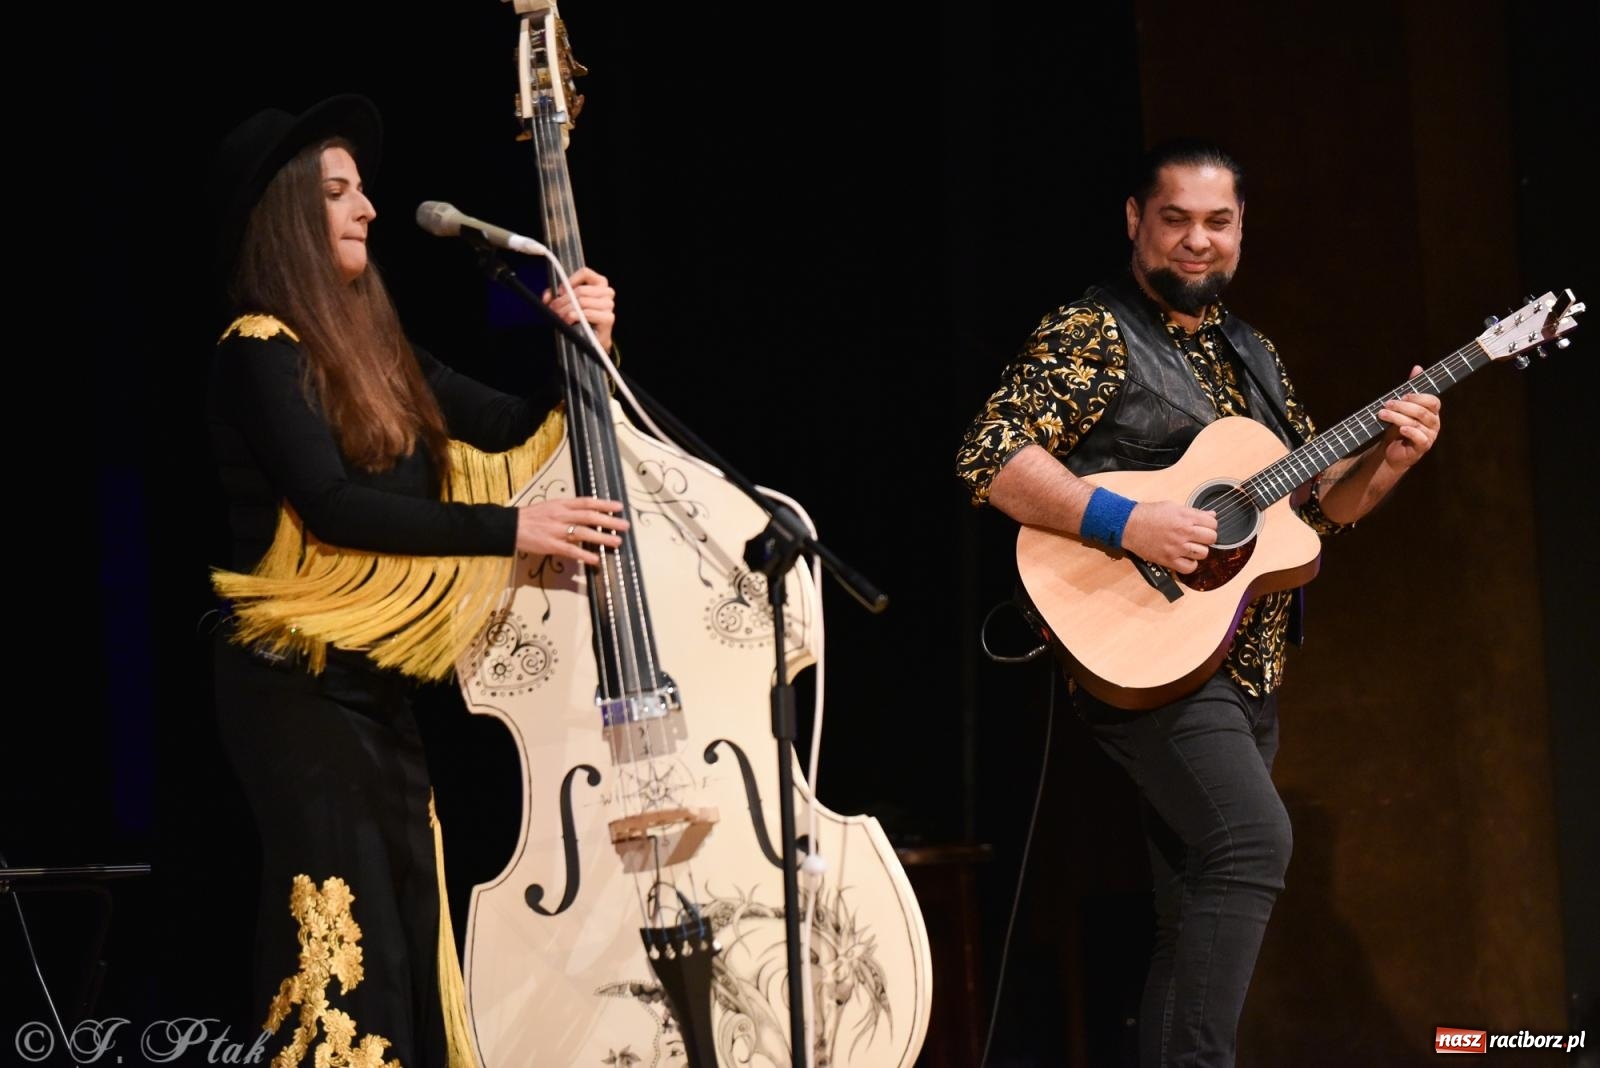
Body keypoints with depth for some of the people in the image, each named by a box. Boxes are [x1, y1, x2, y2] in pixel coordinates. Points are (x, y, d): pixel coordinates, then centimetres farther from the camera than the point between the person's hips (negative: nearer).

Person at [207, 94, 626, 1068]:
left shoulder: (374, 346, 15)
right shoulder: (260, 352, -9)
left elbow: (516, 430, 15)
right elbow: (331, 506, -22)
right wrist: (509, 529, -26)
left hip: (379, 686, 8)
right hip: (300, 687, -8)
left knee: (412, 936, 7)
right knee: (345, 943, -12)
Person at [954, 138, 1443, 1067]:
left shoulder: (1253, 356, 19)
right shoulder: (1092, 332, -5)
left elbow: (1322, 503, 22)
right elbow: (990, 457, -16)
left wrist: (1391, 459, 2)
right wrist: (1128, 521, -23)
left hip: (1246, 668, 8)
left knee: (1199, 914, 8)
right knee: (1254, 839, -25)